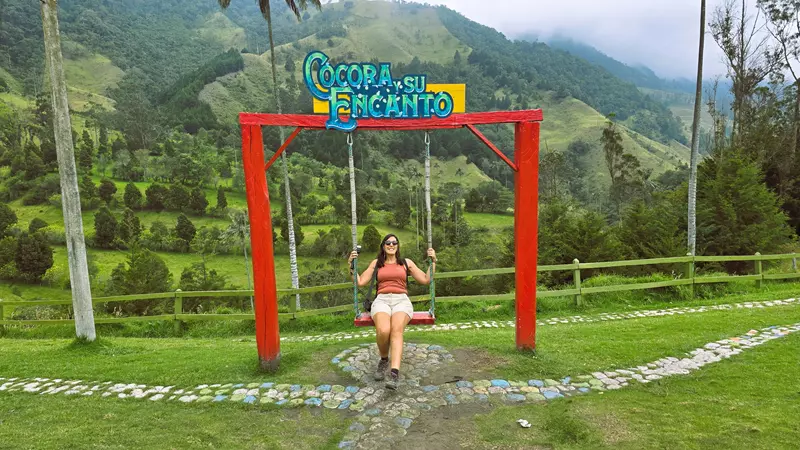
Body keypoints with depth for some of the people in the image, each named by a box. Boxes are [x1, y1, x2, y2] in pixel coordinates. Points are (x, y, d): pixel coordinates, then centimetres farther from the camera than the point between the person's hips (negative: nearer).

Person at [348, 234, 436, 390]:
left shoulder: (406, 262, 19)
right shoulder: (376, 263, 20)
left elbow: (426, 280, 17)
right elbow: (360, 282, 16)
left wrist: (433, 261, 10)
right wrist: (352, 265, 8)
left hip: (402, 300, 0)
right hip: (381, 300, 0)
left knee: (396, 330, -34)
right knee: (383, 331, -33)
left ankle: (394, 374, -42)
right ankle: (384, 360, -1)